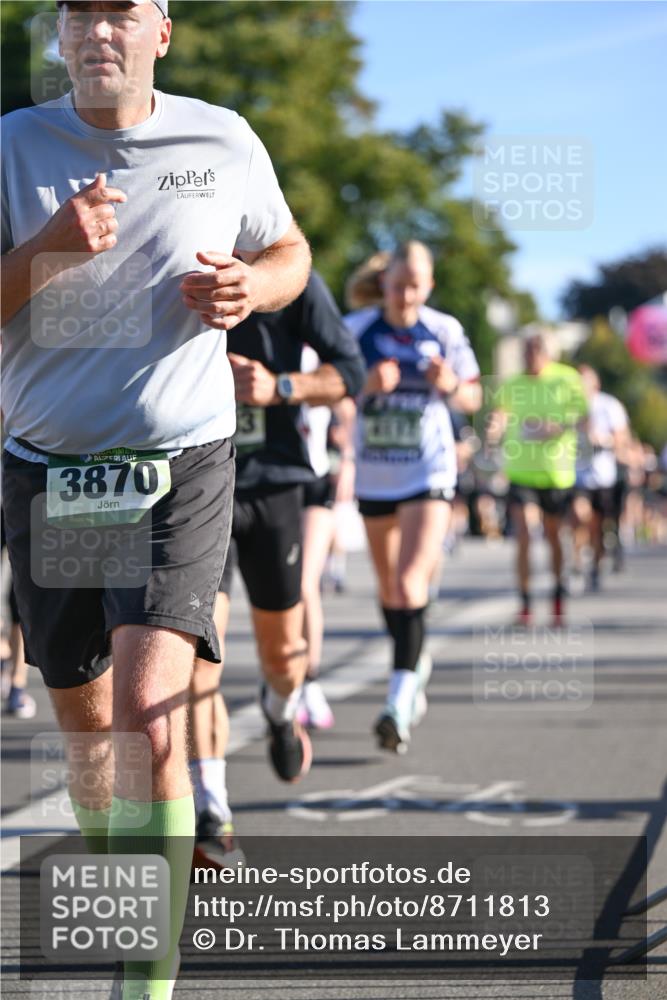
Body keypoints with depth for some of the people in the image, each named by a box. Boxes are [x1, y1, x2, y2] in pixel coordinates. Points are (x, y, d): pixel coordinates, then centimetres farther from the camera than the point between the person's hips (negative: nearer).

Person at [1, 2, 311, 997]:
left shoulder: (223, 140, 1)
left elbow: (290, 252, 18)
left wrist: (250, 287, -5)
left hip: (183, 467, -2)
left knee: (149, 716, -19)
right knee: (82, 719, 13)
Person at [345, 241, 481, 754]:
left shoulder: (445, 331, -2)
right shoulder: (356, 330, -3)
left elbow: (472, 398, 7)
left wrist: (451, 384, -16)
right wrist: (367, 385, -25)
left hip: (430, 474, -2)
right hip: (374, 475, 2)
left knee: (410, 584, -17)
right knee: (388, 587, 15)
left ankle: (400, 702, -21)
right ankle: (416, 662, 42)